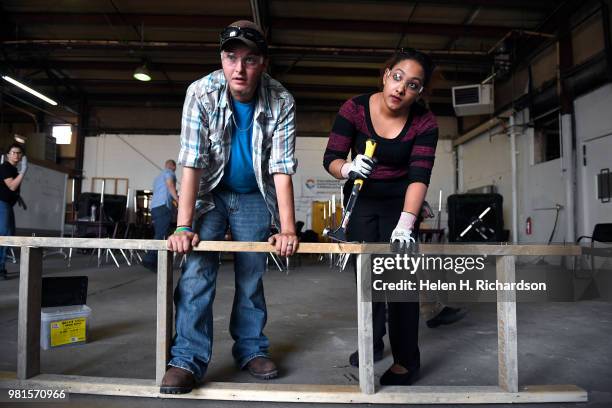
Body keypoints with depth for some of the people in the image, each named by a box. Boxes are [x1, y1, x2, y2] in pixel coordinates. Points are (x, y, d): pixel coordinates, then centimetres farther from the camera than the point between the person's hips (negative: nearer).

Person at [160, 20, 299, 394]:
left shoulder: (282, 102, -20)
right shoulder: (201, 93, -22)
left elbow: (282, 169, -21)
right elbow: (192, 164, -23)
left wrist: (287, 229, -29)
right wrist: (184, 226, -29)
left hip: (254, 197, 1)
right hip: (210, 192, -1)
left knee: (252, 275, 5)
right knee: (197, 269, -14)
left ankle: (252, 349, 21)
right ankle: (189, 358, -4)